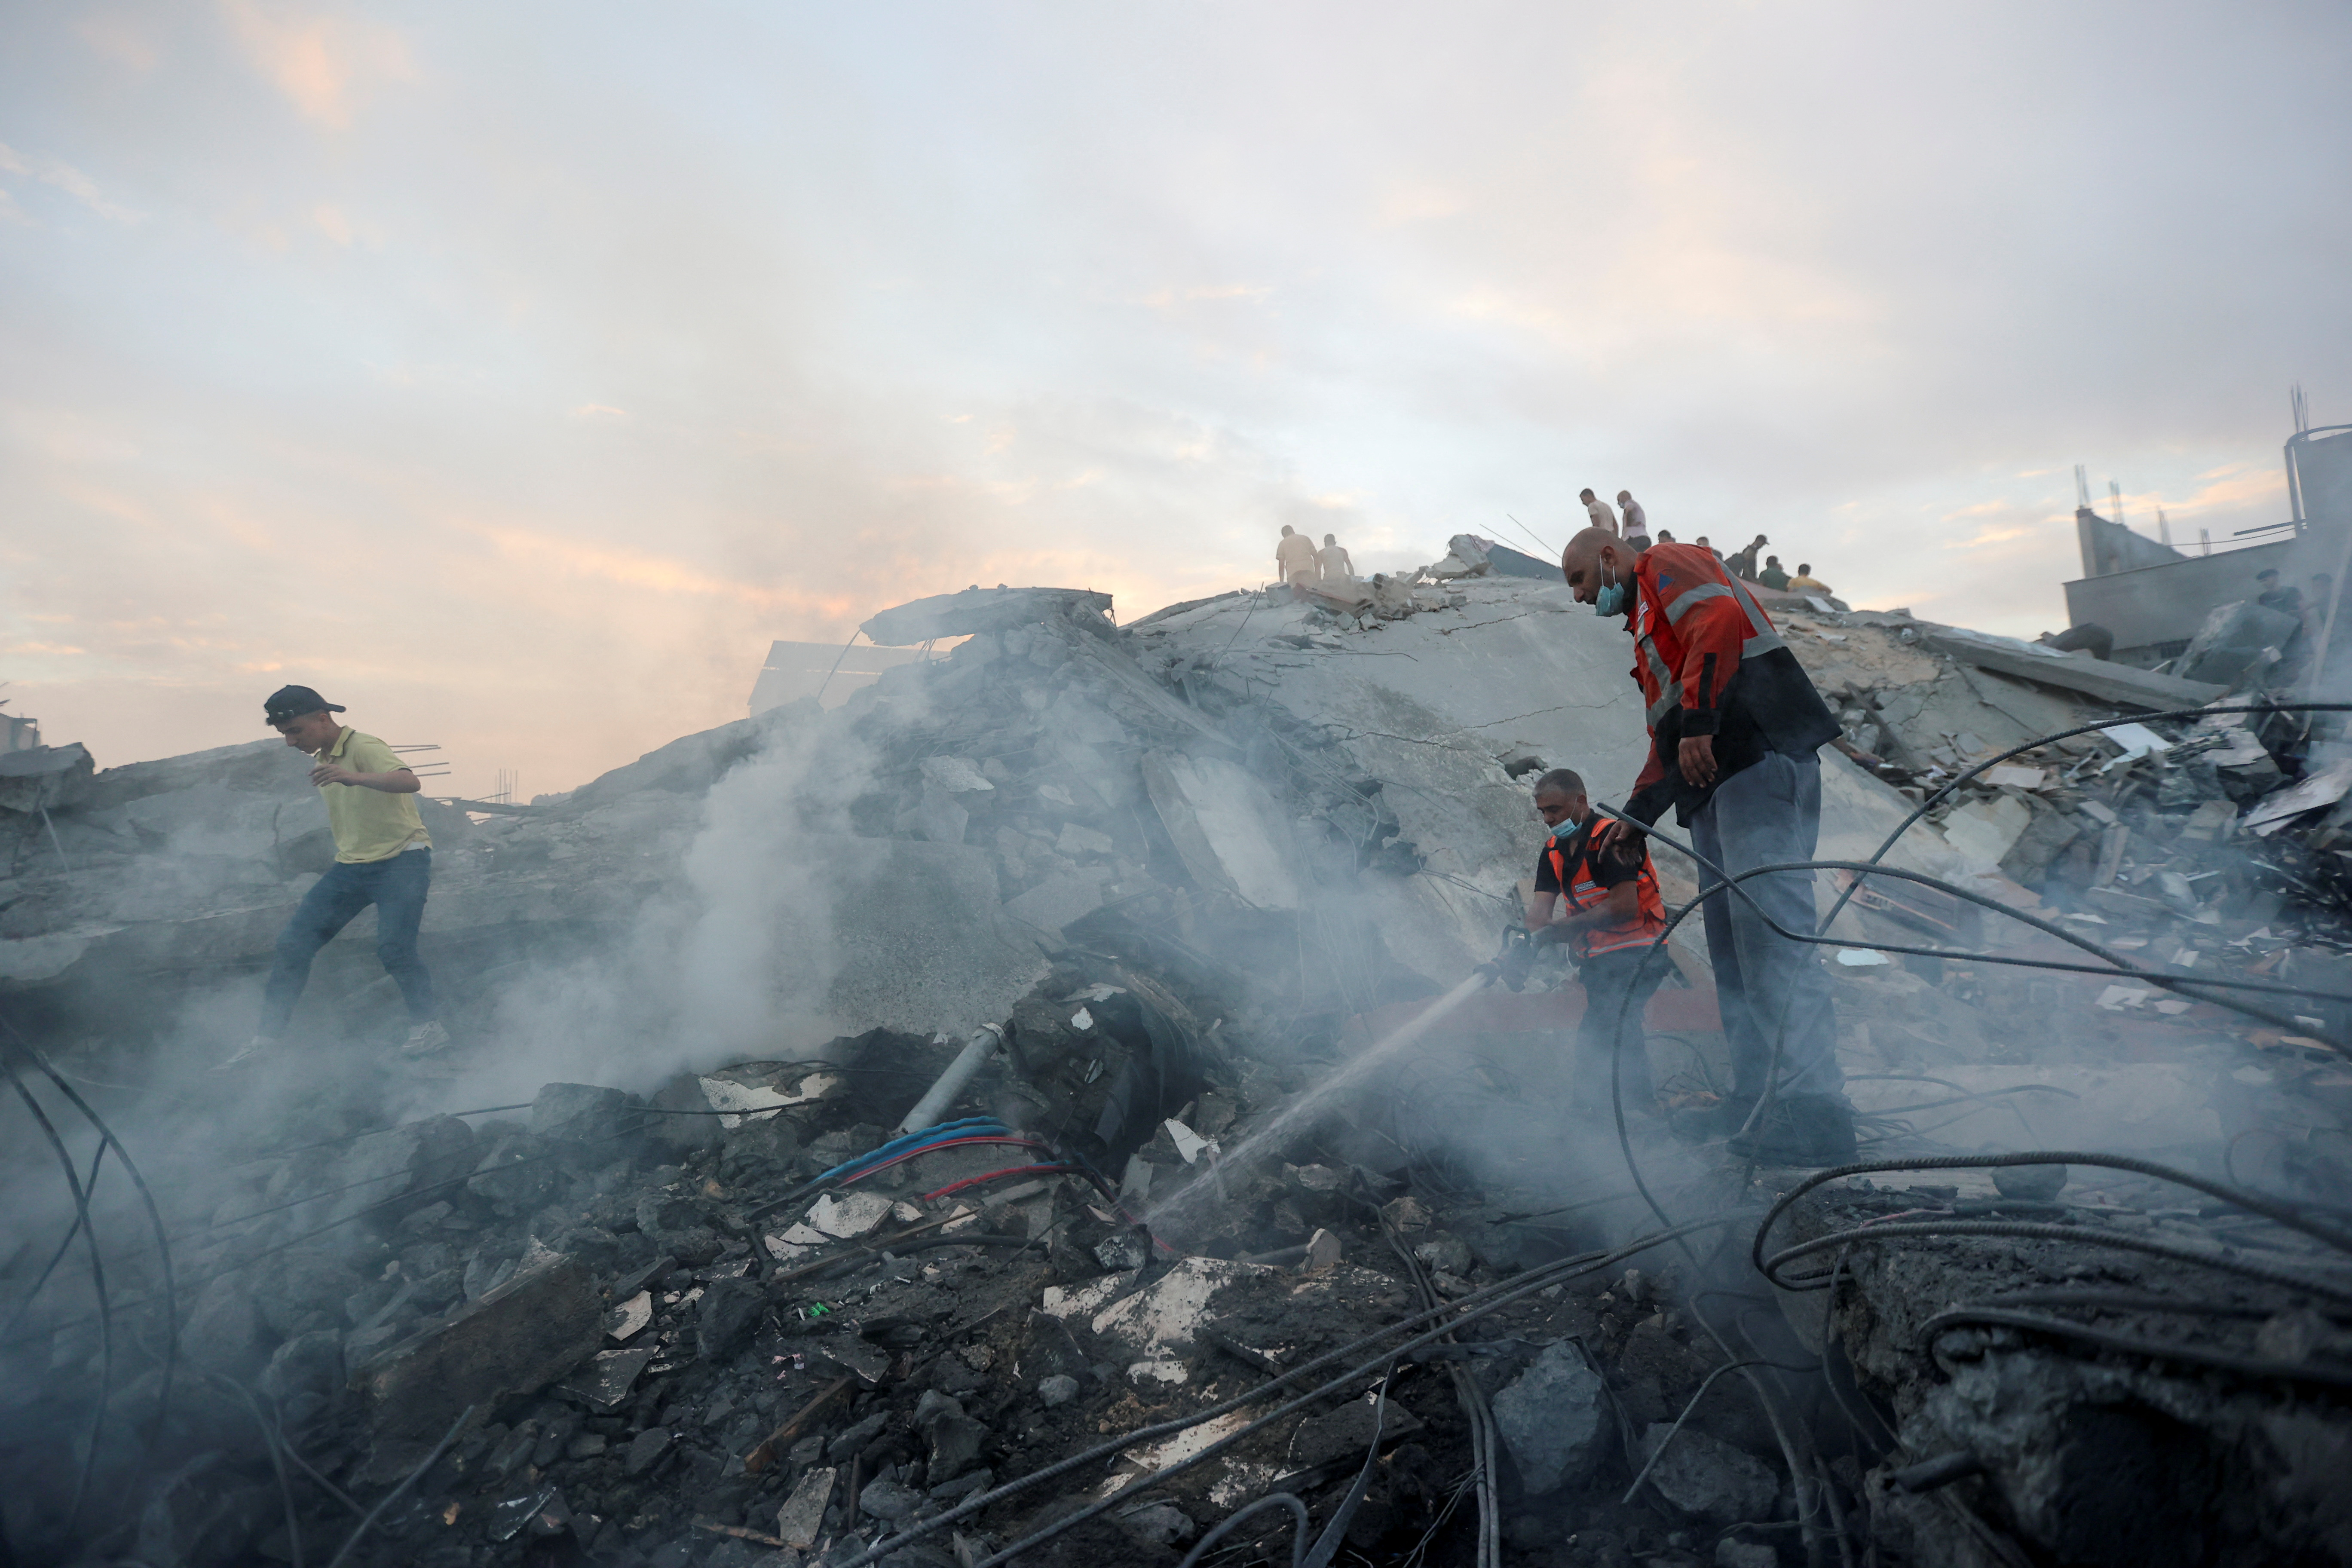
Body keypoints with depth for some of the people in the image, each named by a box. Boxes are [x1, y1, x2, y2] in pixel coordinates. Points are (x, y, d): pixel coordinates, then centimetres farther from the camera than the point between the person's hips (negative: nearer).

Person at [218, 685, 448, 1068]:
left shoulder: (364, 749, -14)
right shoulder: (323, 760, 14)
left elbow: (410, 782, -36)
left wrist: (354, 777, -50)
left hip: (401, 860, -8)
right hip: (351, 866, 9)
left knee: (393, 946, -21)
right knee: (293, 944, 2)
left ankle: (428, 1028, -7)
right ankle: (267, 1037, 13)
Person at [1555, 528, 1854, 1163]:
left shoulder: (1666, 564, 6)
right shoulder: (1647, 631, 33)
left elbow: (1720, 621, -17)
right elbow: (1665, 741, 31)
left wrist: (1698, 721, -25)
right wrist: (1635, 815, 22)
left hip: (1760, 760, -11)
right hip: (1718, 784, 11)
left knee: (1770, 928, -17)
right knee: (1732, 941, 7)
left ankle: (1812, 1110, -19)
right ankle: (1757, 1098, 9)